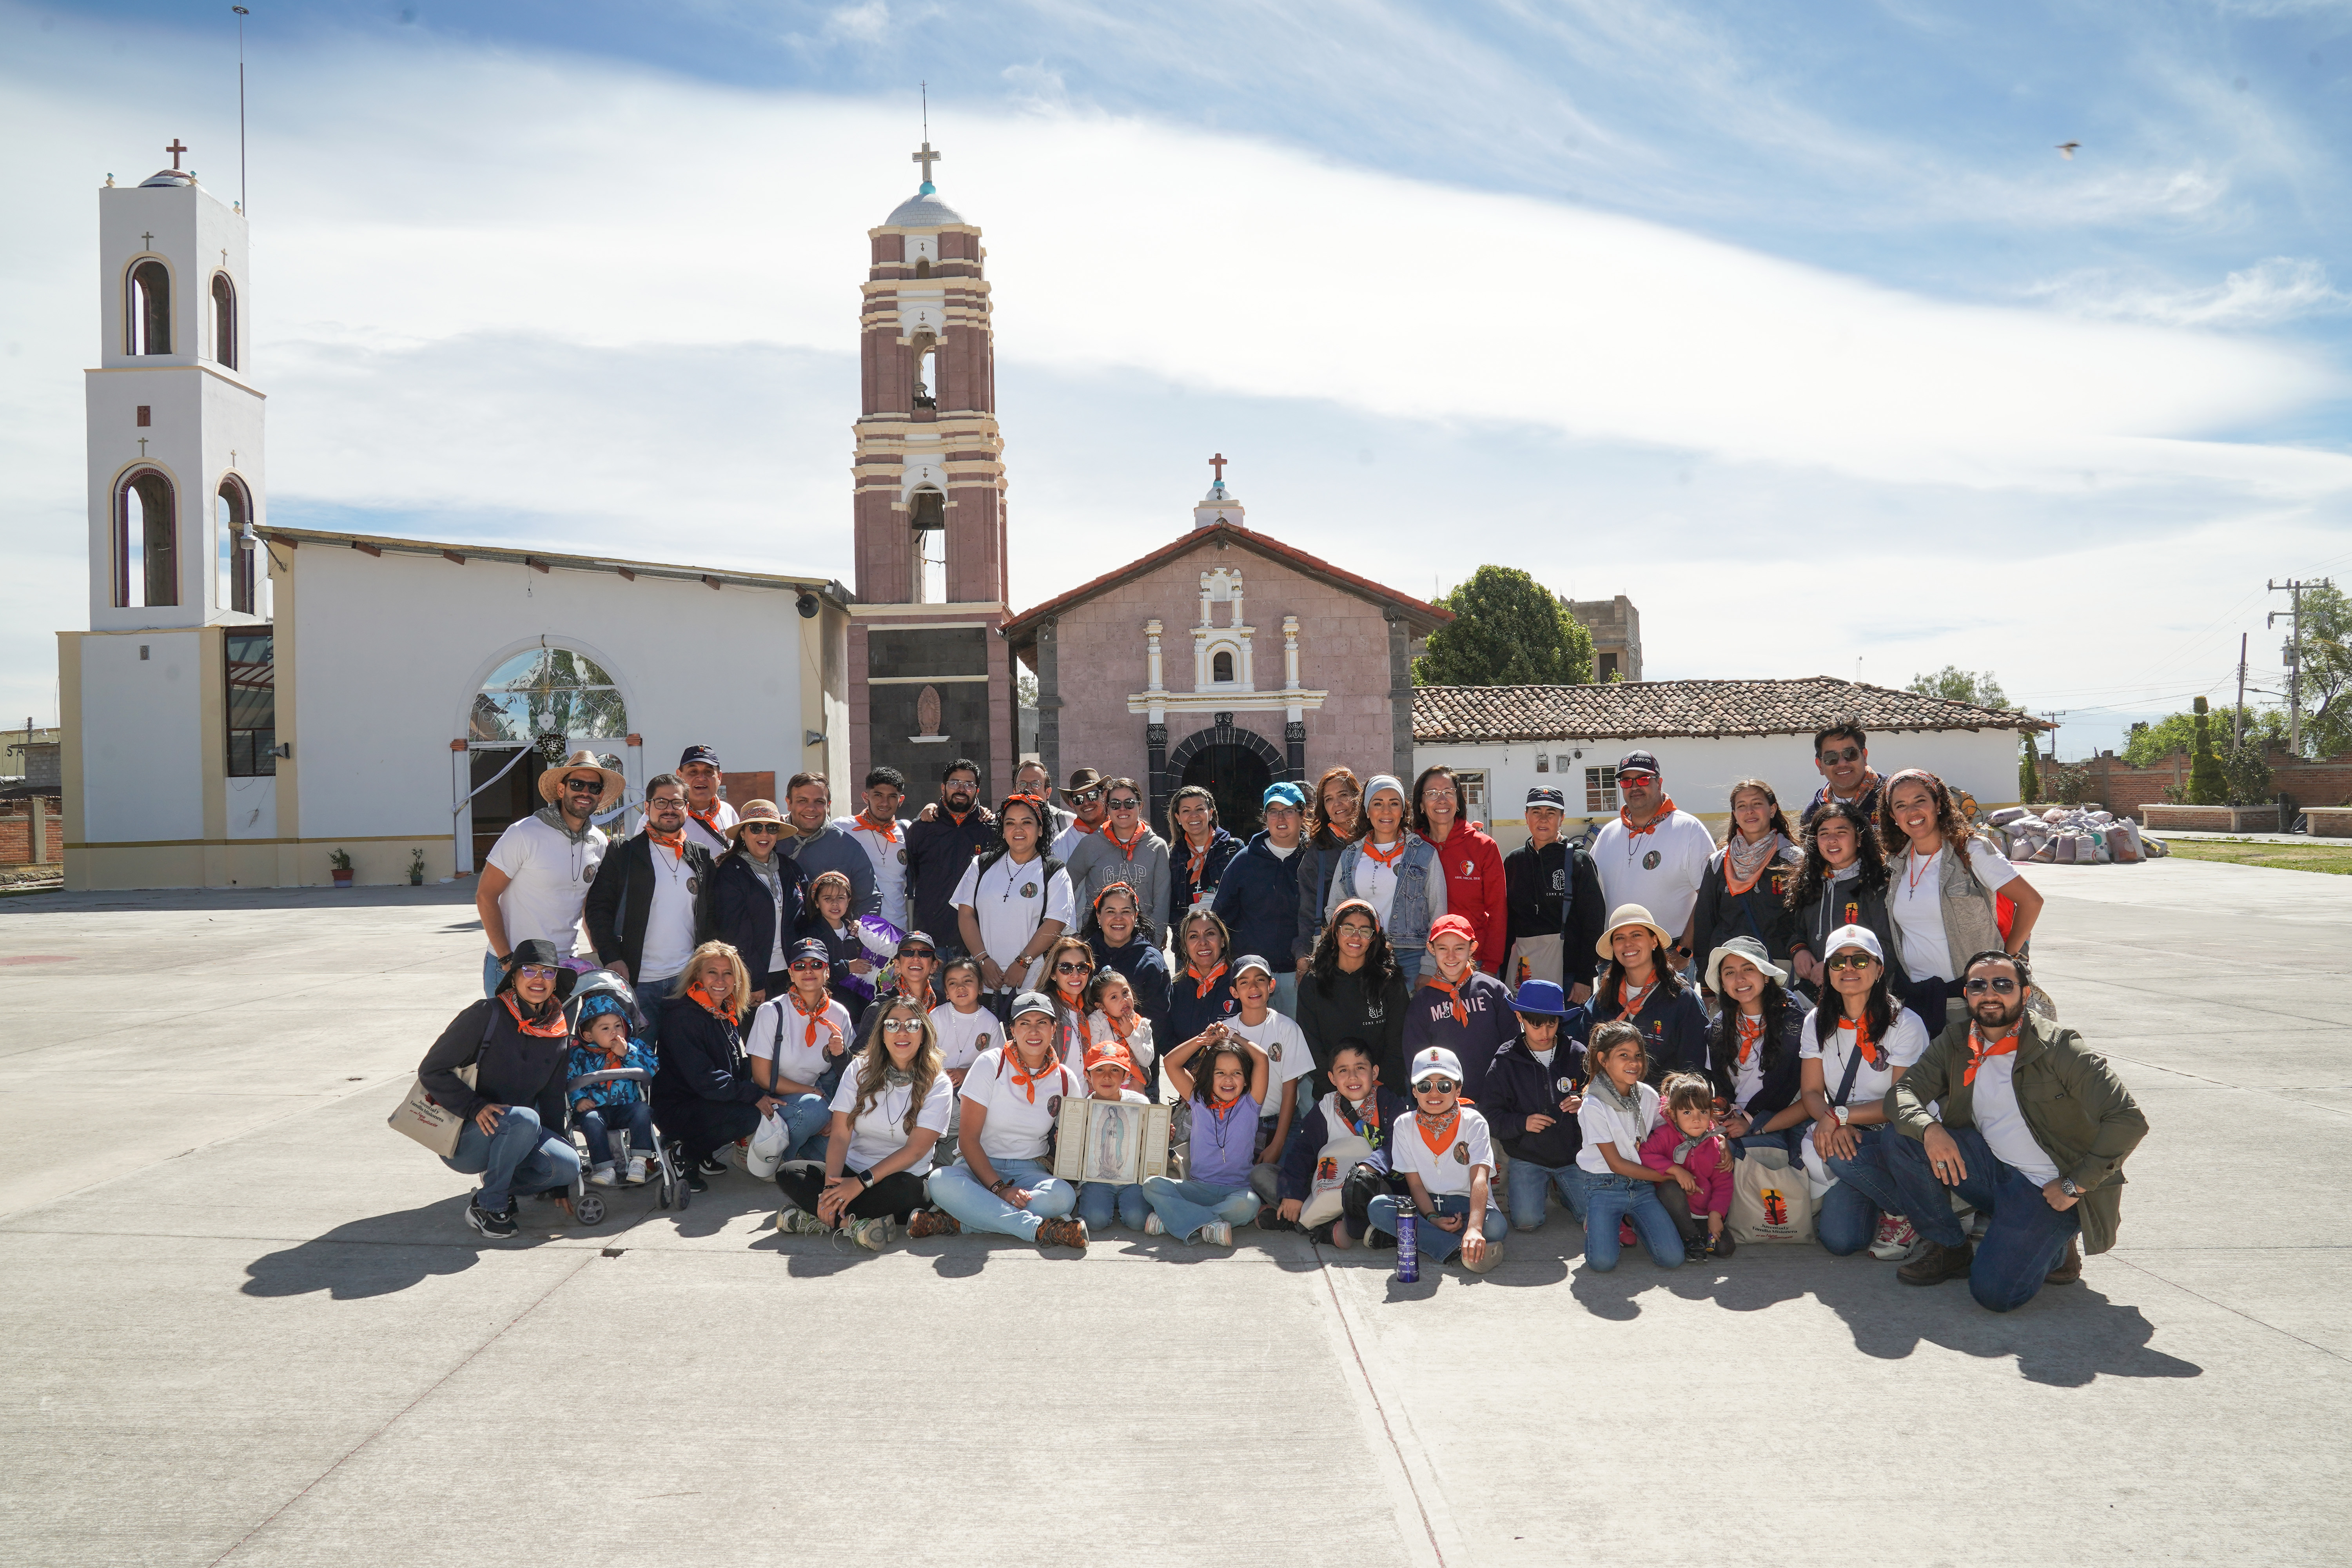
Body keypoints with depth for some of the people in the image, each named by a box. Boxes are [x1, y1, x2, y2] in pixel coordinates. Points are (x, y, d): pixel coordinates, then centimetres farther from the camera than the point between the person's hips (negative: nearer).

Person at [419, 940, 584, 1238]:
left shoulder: (559, 1031, 4)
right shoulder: (487, 1015, -13)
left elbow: (552, 1099, 11)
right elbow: (431, 1070, -11)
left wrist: (559, 1187, 11)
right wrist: (476, 1108, -25)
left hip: (512, 1135, 5)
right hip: (463, 1140, -5)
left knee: (568, 1166, -22)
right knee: (524, 1119, -35)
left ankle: (500, 1182, 7)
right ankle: (488, 1207, -15)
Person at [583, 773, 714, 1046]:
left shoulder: (701, 858, 12)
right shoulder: (624, 854, 2)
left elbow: (712, 916, 15)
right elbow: (598, 908, -1)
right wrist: (612, 959, -10)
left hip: (688, 981, 3)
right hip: (637, 980, -3)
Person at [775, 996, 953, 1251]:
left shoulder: (937, 1084, -5)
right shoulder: (860, 1071, 3)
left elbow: (915, 1150, -13)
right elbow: (840, 1135, -6)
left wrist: (862, 1182, -23)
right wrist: (831, 1186, -23)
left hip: (902, 1176, -3)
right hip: (851, 1171, 3)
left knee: (903, 1189, -38)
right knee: (787, 1173, -20)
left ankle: (816, 1217, -29)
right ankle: (854, 1222, -34)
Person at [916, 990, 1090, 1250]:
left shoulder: (1067, 1080, 4)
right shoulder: (991, 1064, -5)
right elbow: (968, 1138, -9)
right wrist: (999, 1188, -21)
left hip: (1029, 1170, 2)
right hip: (980, 1167, -2)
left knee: (1063, 1196, -33)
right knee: (941, 1181, -36)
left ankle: (958, 1222, -29)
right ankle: (1041, 1228, -36)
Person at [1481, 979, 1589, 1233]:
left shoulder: (1577, 1055, -1)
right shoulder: (1506, 1061, -3)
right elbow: (1490, 1115, -3)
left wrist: (1585, 1105, -15)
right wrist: (1522, 1123, -21)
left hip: (1573, 1154, 1)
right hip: (1527, 1156, -1)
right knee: (1526, 1221, -17)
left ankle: (1558, 1186, 20)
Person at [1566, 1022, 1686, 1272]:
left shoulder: (1649, 1096, 0)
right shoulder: (1594, 1106, -14)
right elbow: (1616, 1163, -11)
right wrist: (1669, 1176, -10)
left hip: (1643, 1185, 4)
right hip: (1604, 1186, -4)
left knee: (1672, 1258, -14)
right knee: (1602, 1262, -23)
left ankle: (1634, 1223, 15)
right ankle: (1609, 1226, 11)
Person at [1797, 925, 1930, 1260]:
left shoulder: (1904, 1024, -9)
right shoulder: (1817, 1023, 6)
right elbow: (1812, 1092, 2)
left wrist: (1840, 1115, -21)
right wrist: (1833, 1124, -20)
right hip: (1845, 1133, 3)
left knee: (1840, 1156, -36)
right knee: (1838, 1240, -19)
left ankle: (1906, 1213, -6)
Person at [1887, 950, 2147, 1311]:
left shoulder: (2059, 1048, -15)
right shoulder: (1955, 1044, 1)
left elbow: (2129, 1120, -18)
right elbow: (1903, 1092, -4)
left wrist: (2075, 1186, -18)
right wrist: (1929, 1129, -27)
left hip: (2048, 1187, -6)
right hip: (1990, 1167, 6)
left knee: (1995, 1292, -23)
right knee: (1906, 1140, -16)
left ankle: (2055, 1248, 10)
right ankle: (1950, 1250, 2)